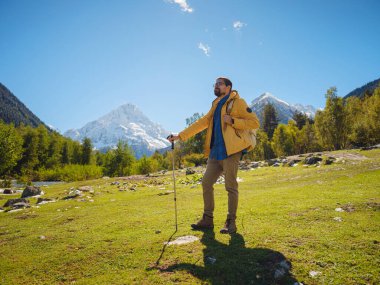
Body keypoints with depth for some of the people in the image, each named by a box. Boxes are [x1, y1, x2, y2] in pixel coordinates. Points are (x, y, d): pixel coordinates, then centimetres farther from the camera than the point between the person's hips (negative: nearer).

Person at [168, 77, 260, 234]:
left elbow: (254, 122, -5)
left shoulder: (237, 102, 1)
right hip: (215, 152, 7)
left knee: (231, 186, -3)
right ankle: (207, 219, 18)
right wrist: (180, 136, 12)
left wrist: (232, 121, -15)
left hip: (231, 151, -7)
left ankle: (231, 222, 9)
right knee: (206, 183, 7)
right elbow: (200, 123, 18)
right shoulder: (215, 106, 21)